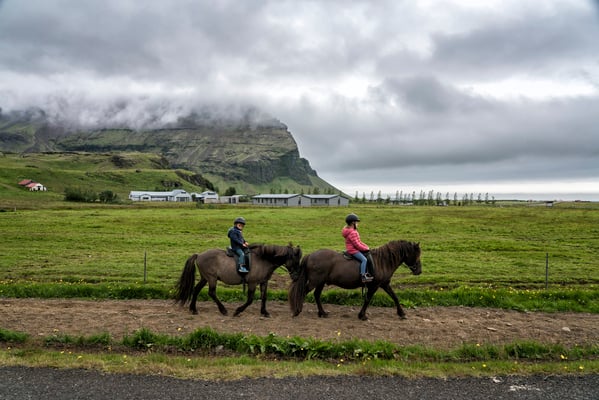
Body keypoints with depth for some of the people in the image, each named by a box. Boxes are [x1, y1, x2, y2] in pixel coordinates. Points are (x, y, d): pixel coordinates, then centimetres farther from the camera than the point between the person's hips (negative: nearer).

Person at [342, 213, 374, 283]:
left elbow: (359, 242, 19)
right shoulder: (352, 232, -19)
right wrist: (365, 248, -12)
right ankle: (363, 276, -28)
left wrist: (366, 246, 8)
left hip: (355, 249, 11)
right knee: (364, 259, -24)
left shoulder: (353, 231, 16)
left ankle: (366, 273, 16)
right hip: (353, 250, -11)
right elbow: (356, 244, -22)